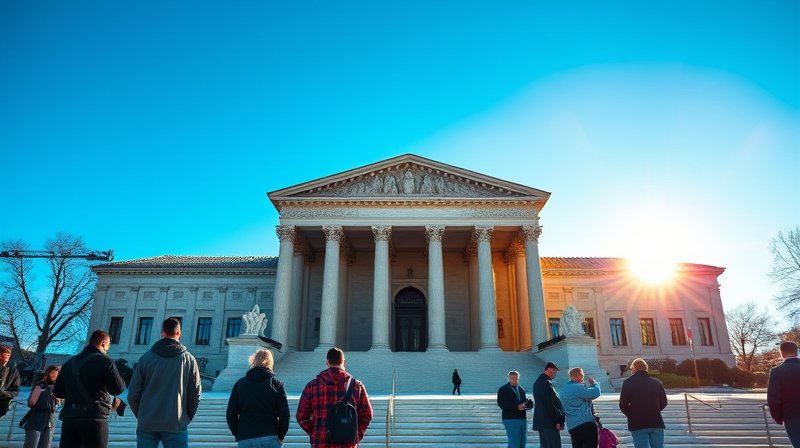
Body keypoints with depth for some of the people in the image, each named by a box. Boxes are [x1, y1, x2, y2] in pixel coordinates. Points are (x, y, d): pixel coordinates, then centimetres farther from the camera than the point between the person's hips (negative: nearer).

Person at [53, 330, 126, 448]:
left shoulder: (70, 362, 15)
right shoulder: (104, 361, -7)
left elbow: (57, 392, 18)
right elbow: (118, 388, -13)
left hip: (69, 417, 6)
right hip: (94, 418, -6)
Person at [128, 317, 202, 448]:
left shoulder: (146, 357, 1)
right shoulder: (188, 359, 0)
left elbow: (133, 394, 1)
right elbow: (196, 393, 1)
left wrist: (141, 415, 14)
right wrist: (187, 417, 13)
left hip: (146, 424, 1)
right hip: (176, 425, -1)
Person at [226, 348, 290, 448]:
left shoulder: (240, 384, 6)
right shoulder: (276, 384, 1)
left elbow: (231, 414, 4)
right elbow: (284, 414, -4)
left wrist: (237, 434, 14)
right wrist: (280, 436, 7)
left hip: (245, 439, 2)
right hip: (270, 439, -1)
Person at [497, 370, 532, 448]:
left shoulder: (521, 390, 16)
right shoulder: (503, 390, -3)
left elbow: (530, 404, 13)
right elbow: (501, 404, -16)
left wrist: (525, 405, -12)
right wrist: (516, 406, -24)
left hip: (523, 419, 6)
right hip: (511, 419, -6)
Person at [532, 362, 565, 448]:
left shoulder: (539, 381, 16)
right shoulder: (546, 383, -16)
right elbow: (549, 405, -20)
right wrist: (557, 421, -14)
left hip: (541, 420, 10)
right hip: (549, 421, -10)